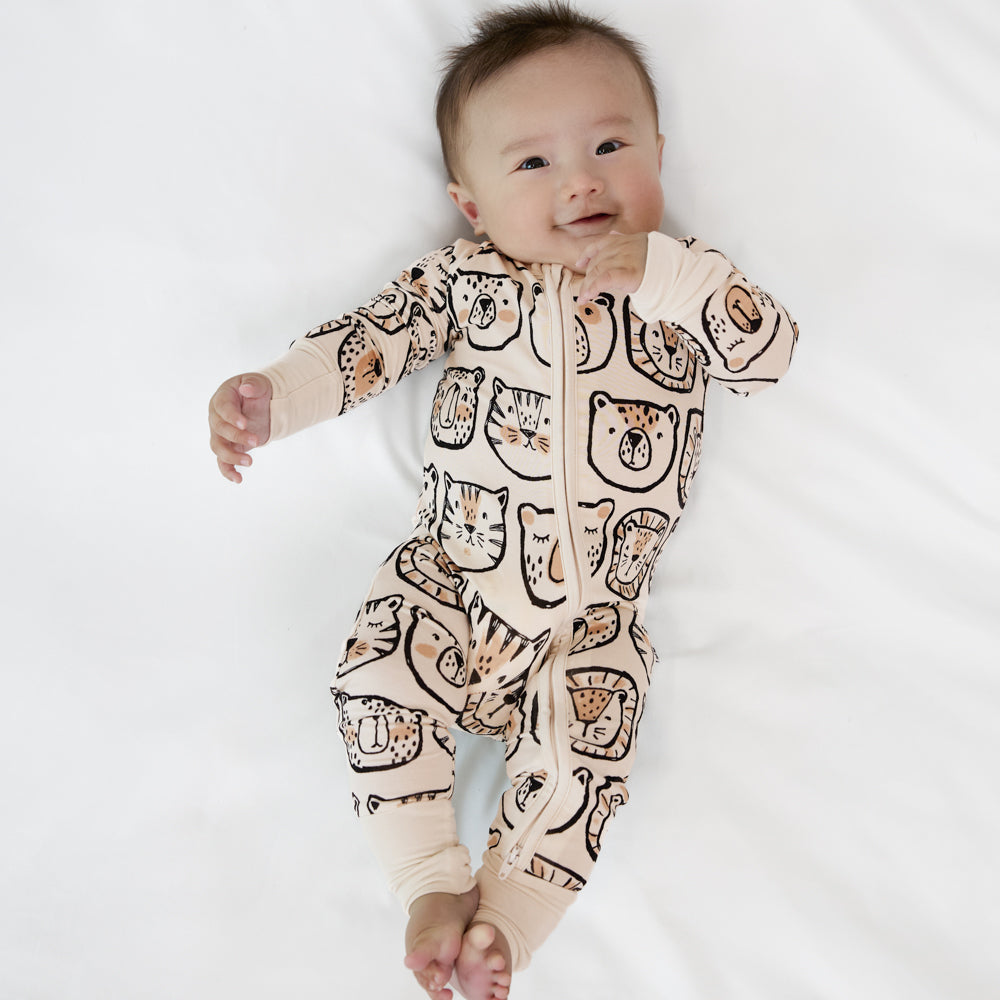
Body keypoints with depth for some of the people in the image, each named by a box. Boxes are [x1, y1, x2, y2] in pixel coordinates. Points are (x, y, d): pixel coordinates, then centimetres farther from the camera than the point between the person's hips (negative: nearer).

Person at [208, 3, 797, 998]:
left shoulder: (680, 281, 3)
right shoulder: (466, 276, 4)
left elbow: (773, 347, -10)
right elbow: (374, 336, 2)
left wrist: (659, 273, -21)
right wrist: (271, 394, -14)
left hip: (591, 614, 0)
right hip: (452, 573, 1)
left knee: (580, 751, -15)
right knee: (375, 679, -18)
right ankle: (434, 888, -3)